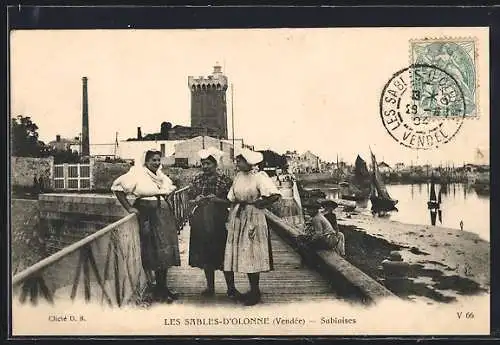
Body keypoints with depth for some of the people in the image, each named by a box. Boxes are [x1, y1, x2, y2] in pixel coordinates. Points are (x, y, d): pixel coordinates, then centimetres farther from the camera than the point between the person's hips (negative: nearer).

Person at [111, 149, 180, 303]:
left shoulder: (160, 174, 15)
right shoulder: (137, 173, -7)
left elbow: (170, 186, 35)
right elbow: (117, 187, -10)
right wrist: (128, 208, -12)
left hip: (164, 214, 7)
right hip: (148, 215, -7)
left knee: (165, 252, 9)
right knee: (155, 252, -8)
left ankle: (163, 288, 18)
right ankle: (159, 290, 0)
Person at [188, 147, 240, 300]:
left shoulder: (224, 180, -2)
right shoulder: (197, 180, 9)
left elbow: (231, 201, -3)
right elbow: (190, 199, 14)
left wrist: (217, 200, -17)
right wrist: (196, 201, -8)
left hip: (219, 221, -4)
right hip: (200, 221, 4)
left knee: (223, 254, -3)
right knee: (205, 254, 9)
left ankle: (231, 288, 5)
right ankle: (210, 287, 22)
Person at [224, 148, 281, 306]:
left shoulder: (259, 177, -11)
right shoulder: (238, 176, 9)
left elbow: (275, 196, -20)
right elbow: (232, 198, 13)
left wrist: (258, 203, -11)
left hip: (253, 219, -7)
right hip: (238, 218, 7)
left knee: (252, 256, -4)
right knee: (242, 256, 8)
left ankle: (255, 292, 6)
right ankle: (252, 290, 19)